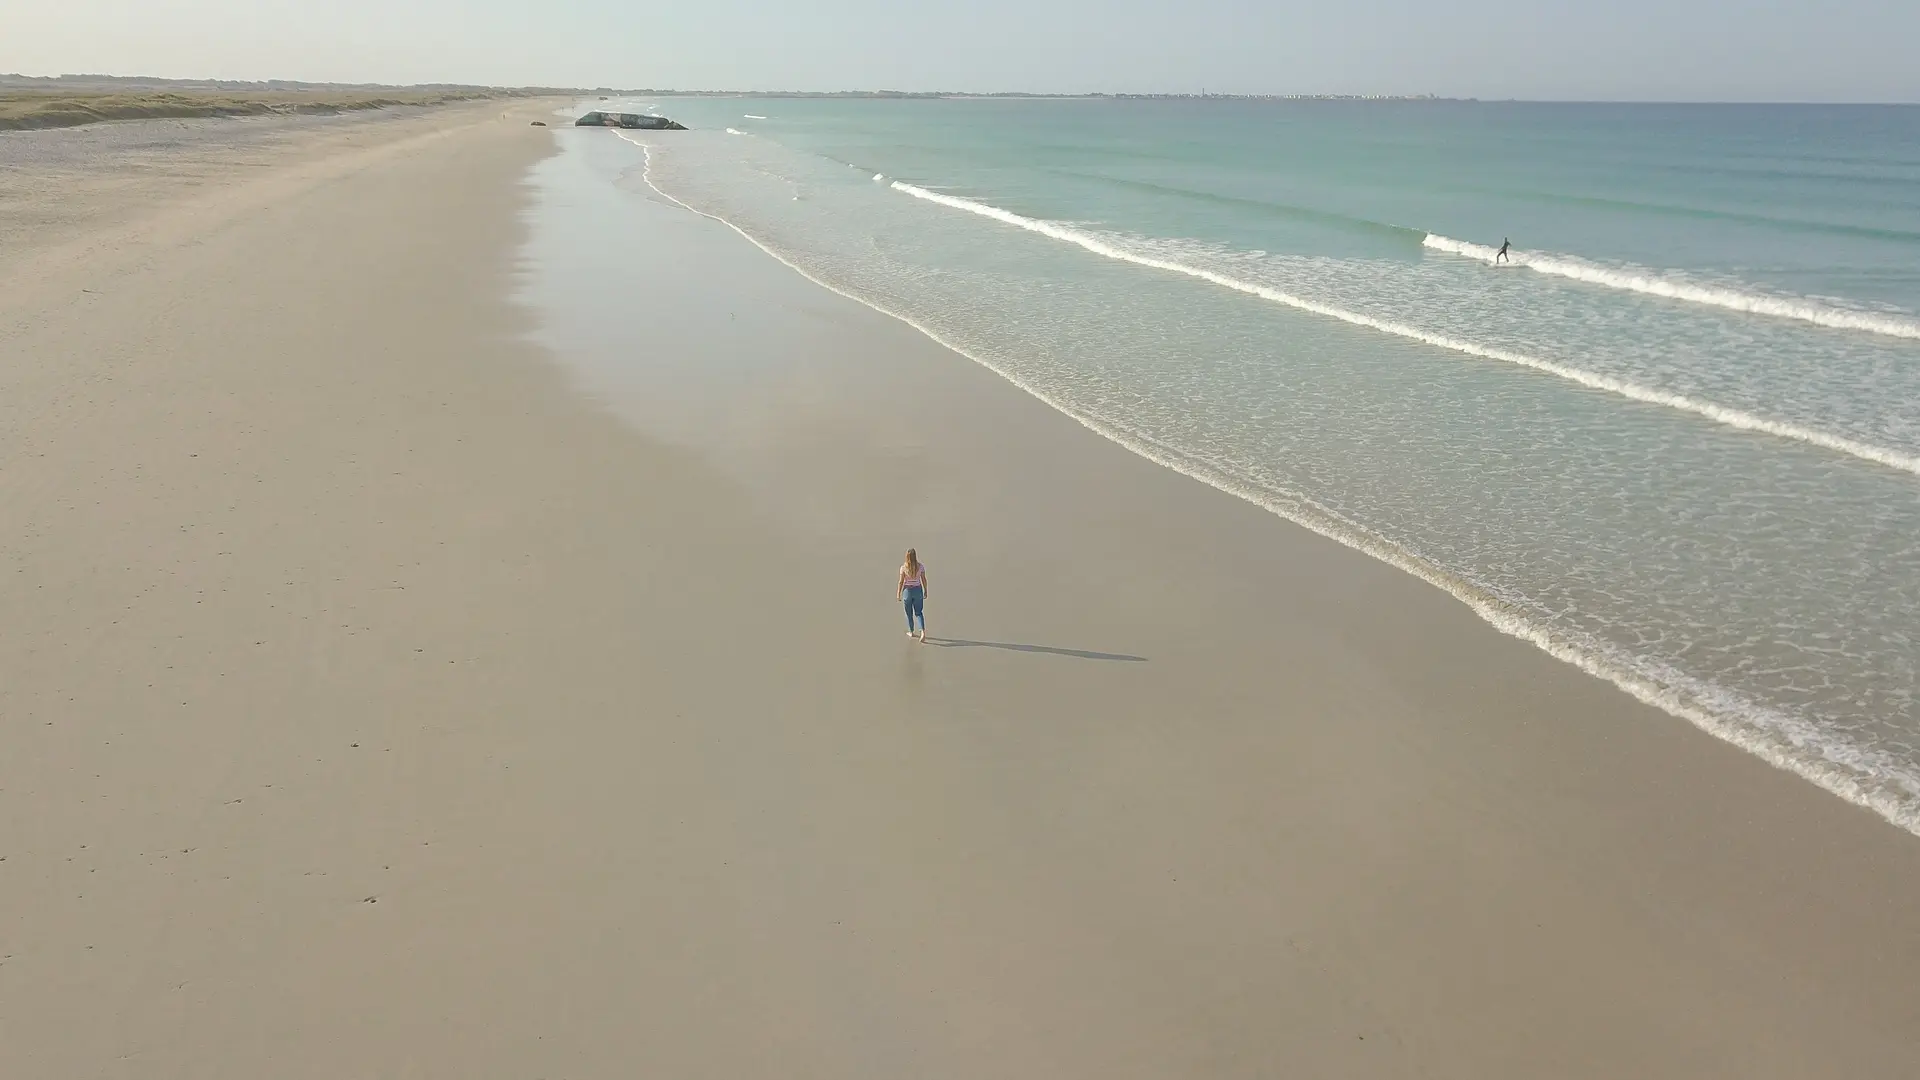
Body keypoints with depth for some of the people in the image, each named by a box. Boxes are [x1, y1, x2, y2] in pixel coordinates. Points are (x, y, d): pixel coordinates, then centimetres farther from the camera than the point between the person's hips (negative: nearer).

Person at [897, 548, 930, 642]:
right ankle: (923, 632, -8)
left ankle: (911, 632, 31)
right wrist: (925, 591, 10)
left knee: (909, 613, 17)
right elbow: (924, 580, -3)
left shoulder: (903, 567, -14)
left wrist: (898, 594, -1)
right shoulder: (921, 566, -9)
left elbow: (901, 582, -11)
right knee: (919, 613, 11)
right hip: (918, 590, 2)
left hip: (907, 591, -1)